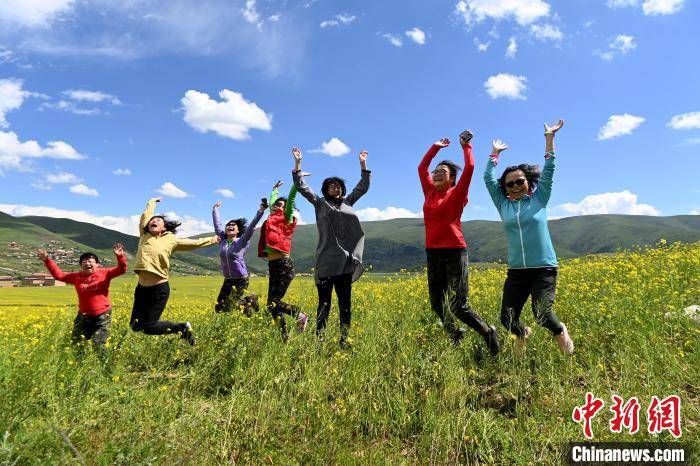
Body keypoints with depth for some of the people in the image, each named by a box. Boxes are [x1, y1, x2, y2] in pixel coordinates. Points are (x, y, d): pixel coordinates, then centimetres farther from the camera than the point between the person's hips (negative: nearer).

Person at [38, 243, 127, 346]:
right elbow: (58, 274, 8)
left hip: (102, 316, -4)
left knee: (98, 346, -6)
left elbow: (121, 270, -16)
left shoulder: (104, 273, -6)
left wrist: (120, 256, -34)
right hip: (84, 316, 4)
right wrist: (47, 260, -1)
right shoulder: (76, 277, 5)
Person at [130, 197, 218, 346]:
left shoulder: (171, 240, 2)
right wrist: (152, 202, 24)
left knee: (149, 327, -3)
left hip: (160, 288, -4)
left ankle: (182, 327, 17)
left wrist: (212, 239, 18)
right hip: (141, 288, 5)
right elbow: (145, 216, 8)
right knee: (135, 326, 8)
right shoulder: (144, 236, 7)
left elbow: (193, 243, 12)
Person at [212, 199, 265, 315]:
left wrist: (260, 211, -26)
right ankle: (245, 300, 27)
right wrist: (215, 208, 19)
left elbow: (251, 226, -17)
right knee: (219, 308, 7)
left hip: (241, 280, -6)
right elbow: (217, 224, 12)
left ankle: (250, 300, 18)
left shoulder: (242, 242, -7)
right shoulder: (222, 241, 4)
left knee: (227, 307, -7)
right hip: (228, 280, 6)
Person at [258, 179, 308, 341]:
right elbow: (272, 201, 33)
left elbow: (291, 198, -2)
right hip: (273, 266, 7)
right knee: (272, 303, 6)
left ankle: (300, 316, 9)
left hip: (284, 265, -7)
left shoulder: (286, 219, 2)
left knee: (273, 302, -10)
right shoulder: (271, 218, 19)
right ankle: (284, 336, 13)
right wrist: (275, 189, 49)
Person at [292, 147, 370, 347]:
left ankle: (344, 338, 14)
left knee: (345, 301, 7)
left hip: (346, 260, 4)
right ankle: (319, 337, 2)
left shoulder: (347, 202, 19)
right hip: (327, 260, -3)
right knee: (324, 302, -3)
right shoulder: (320, 203, 10)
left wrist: (363, 164, 19)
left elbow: (363, 187, 23)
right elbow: (301, 187, 4)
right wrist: (298, 162, -1)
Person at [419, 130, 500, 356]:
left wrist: (466, 145, 2)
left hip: (455, 253, -6)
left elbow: (469, 167, -10)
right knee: (437, 304, 10)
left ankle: (488, 333, 18)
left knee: (459, 307, -7)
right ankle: (455, 334, 35)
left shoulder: (456, 194, -2)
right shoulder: (430, 192, 12)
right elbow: (422, 167, 22)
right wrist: (436, 147, 24)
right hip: (433, 254, 6)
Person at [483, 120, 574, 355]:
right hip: (516, 272, 3)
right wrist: (495, 153, 16)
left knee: (542, 313, -18)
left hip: (544, 269, -2)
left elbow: (548, 170, 3)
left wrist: (549, 138, 5)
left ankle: (560, 330, 19)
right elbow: (488, 178, 9)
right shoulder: (503, 204, 7)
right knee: (507, 319, -2)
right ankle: (523, 333, 35)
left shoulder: (539, 199, 4)